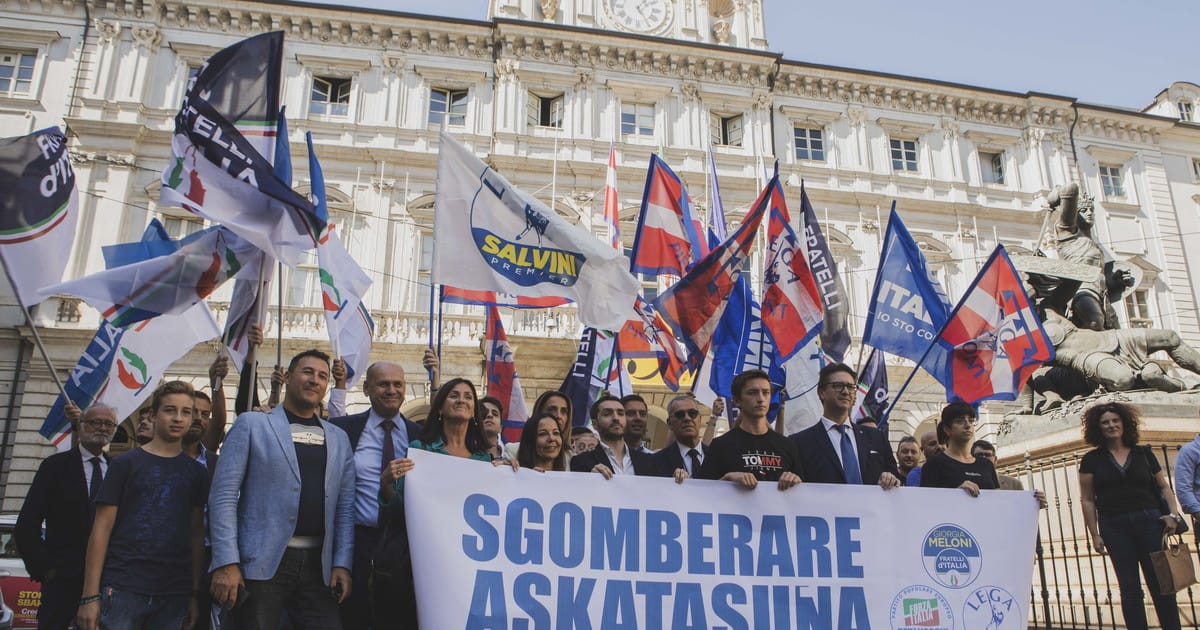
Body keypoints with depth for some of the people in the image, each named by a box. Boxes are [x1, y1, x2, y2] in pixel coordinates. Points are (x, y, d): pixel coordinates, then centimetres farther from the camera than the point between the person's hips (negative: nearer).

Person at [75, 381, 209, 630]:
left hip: (174, 594, 2)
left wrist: (195, 594, 3)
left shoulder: (197, 472, 10)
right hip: (123, 588, -2)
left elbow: (196, 535, 9)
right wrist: (90, 595, -7)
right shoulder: (126, 463, 3)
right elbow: (101, 530, 0)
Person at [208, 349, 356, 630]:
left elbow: (345, 506, 11)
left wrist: (342, 564, 2)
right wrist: (226, 563, -11)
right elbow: (224, 495, -3)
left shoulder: (338, 438, 14)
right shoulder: (252, 424, 2)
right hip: (262, 562, -3)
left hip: (318, 565, 3)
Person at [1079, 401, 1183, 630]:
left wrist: (1173, 513, -3)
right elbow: (1087, 500, 3)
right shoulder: (1091, 460, 4)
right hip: (1114, 527, -1)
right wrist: (1094, 534, -1)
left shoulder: (1143, 453, 9)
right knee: (1129, 587, 3)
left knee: (1161, 582, -1)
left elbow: (1164, 487, 14)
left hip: (1149, 521, 1)